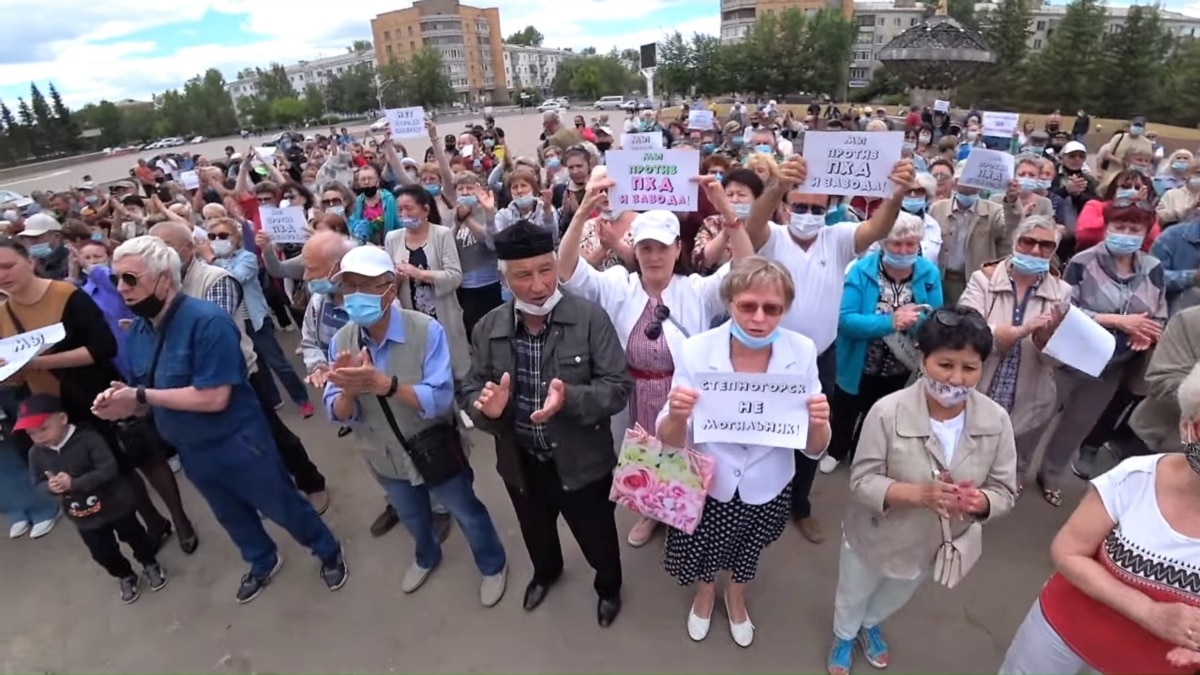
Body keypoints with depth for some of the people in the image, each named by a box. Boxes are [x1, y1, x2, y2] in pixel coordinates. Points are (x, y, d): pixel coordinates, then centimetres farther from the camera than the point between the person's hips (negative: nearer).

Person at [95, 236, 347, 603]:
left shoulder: (207, 321, -26)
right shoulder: (138, 330, 0)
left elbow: (213, 398, -29)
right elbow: (150, 398, 8)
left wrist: (140, 396, -24)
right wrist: (124, 400, -14)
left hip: (238, 445, -8)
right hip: (191, 452, 8)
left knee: (283, 507, 11)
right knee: (231, 517, 27)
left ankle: (329, 553, 36)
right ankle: (263, 562, 52)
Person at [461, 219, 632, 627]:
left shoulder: (590, 318, -20)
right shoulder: (487, 329, -9)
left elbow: (619, 387, -19)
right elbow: (471, 391, -4)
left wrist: (570, 398, -37)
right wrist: (486, 407, -27)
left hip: (582, 462, -3)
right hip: (521, 463, 4)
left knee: (598, 540, 22)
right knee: (536, 535, 31)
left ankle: (608, 586, 57)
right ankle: (546, 572, 66)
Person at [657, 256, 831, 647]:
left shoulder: (802, 352, -18)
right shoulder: (696, 351, -23)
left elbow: (813, 449, -11)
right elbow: (670, 443, -17)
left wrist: (818, 424, -33)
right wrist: (677, 416, -39)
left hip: (767, 489, 2)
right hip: (706, 485, -1)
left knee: (747, 553, 28)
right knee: (703, 551, 24)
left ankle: (736, 596, 63)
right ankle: (705, 592, 61)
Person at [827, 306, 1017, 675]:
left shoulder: (996, 421, -20)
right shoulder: (888, 411, -31)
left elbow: (1005, 491, -12)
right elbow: (862, 482, -26)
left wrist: (978, 501, -34)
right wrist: (918, 493, -42)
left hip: (932, 543, 4)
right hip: (875, 537, -4)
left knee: (894, 599, 35)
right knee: (853, 597, 27)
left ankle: (870, 625, 69)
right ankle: (844, 636, 61)